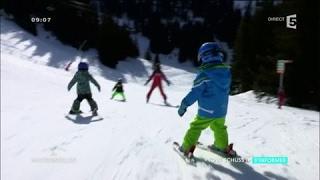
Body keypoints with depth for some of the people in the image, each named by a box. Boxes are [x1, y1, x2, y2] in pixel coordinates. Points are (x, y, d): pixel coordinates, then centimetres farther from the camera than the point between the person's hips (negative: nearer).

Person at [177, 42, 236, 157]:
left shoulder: (204, 74, -21)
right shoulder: (227, 71, -2)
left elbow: (195, 93, -20)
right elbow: (225, 90, 10)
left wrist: (184, 105, -11)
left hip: (206, 111, -5)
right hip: (221, 110, 6)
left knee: (195, 127, 11)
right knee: (219, 128, 26)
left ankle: (186, 148, 18)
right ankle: (223, 147, 41)